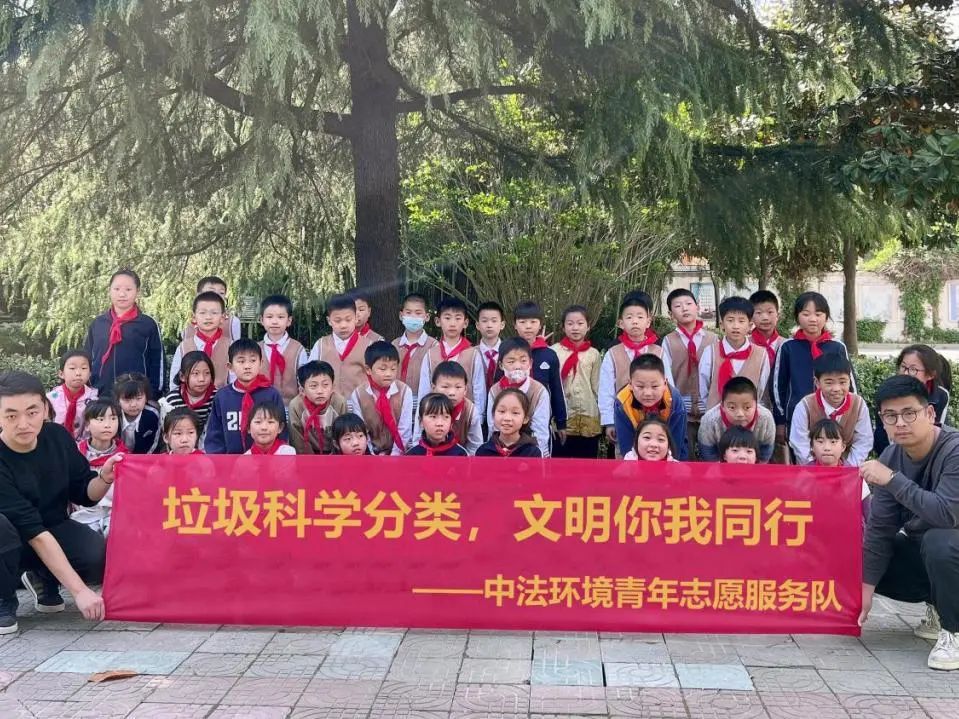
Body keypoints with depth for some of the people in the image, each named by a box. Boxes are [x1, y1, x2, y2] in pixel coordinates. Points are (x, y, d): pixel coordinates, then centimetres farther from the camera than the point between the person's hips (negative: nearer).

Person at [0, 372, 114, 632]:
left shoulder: (58, 437, -12)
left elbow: (84, 495, 2)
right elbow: (33, 531, -32)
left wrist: (104, 478, -22)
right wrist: (79, 590, -36)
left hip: (55, 529, 4)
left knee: (100, 557, -27)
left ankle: (44, 580, 7)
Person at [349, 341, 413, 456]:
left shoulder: (404, 392, -9)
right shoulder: (358, 394, -7)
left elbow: (404, 429, -8)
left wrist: (395, 454, -12)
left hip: (397, 452, -1)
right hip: (370, 453, 1)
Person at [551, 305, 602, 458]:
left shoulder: (594, 354, 3)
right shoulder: (554, 352, -3)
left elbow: (597, 386, 7)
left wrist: (604, 417, 8)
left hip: (589, 418, 2)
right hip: (561, 418, -2)